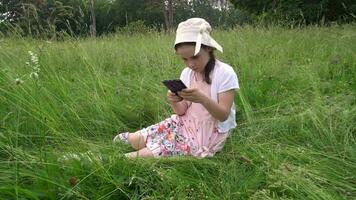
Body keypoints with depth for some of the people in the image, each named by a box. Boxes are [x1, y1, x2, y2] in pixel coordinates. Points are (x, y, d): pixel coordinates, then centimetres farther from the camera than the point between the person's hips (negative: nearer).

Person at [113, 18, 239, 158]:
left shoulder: (225, 73, -18)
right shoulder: (186, 73, -2)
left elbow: (224, 115, -20)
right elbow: (182, 111, 0)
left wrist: (203, 99, -38)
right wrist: (174, 102, -23)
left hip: (209, 133, -4)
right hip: (186, 123, 5)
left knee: (158, 149, -17)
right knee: (136, 141, -7)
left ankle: (133, 157, 7)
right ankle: (130, 137, 22)